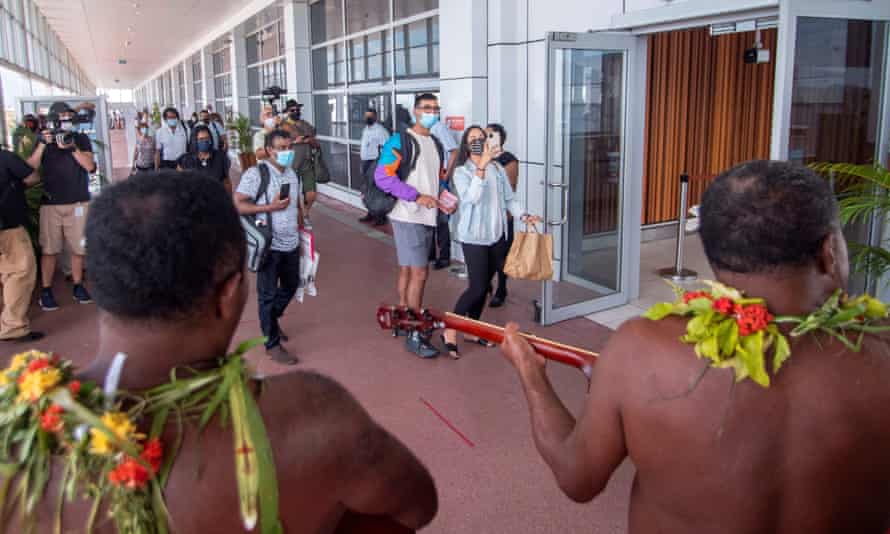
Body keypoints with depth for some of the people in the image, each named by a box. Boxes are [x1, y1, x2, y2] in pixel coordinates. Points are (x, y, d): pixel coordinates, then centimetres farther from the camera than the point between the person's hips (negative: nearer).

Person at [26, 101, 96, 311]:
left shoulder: (81, 139, 7)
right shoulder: (44, 140, 6)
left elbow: (90, 166, -6)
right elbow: (30, 168, -6)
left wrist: (72, 147, -19)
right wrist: (42, 145, -18)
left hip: (78, 202, 1)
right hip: (51, 203, 0)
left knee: (78, 247, 4)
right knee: (49, 249, 0)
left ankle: (78, 286, 16)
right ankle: (46, 291, 6)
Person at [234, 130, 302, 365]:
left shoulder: (292, 174, 9)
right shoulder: (256, 173, -12)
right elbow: (238, 205, -17)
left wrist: (300, 233, 13)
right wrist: (271, 207, -21)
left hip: (291, 244, 7)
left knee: (291, 286, 21)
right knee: (268, 294, 4)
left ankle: (271, 320, 46)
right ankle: (272, 344, 15)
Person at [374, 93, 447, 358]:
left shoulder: (436, 144, 16)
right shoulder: (400, 140, -9)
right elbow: (382, 176, -17)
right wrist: (417, 196, -21)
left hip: (427, 217, 8)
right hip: (407, 217, -8)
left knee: (408, 270, 16)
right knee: (419, 273, -8)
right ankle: (414, 335, 0)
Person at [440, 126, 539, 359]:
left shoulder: (497, 168, 7)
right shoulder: (461, 171, -7)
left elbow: (509, 198, 10)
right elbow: (470, 197, -24)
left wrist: (524, 215, -6)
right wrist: (481, 166, -31)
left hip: (497, 235, 5)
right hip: (473, 237, -5)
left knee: (485, 286, 11)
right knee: (478, 287, -9)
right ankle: (450, 331, 6)